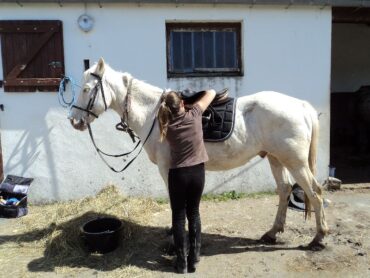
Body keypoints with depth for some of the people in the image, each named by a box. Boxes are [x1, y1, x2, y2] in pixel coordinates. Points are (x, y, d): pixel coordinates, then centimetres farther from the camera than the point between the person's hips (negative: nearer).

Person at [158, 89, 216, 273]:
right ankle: (193, 259, 24)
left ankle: (182, 262, 17)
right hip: (197, 172, 0)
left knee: (178, 217, 11)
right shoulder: (194, 115, -9)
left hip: (177, 174, 0)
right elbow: (211, 93, 3)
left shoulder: (167, 127, -5)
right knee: (194, 214, 15)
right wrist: (196, 100, 19)